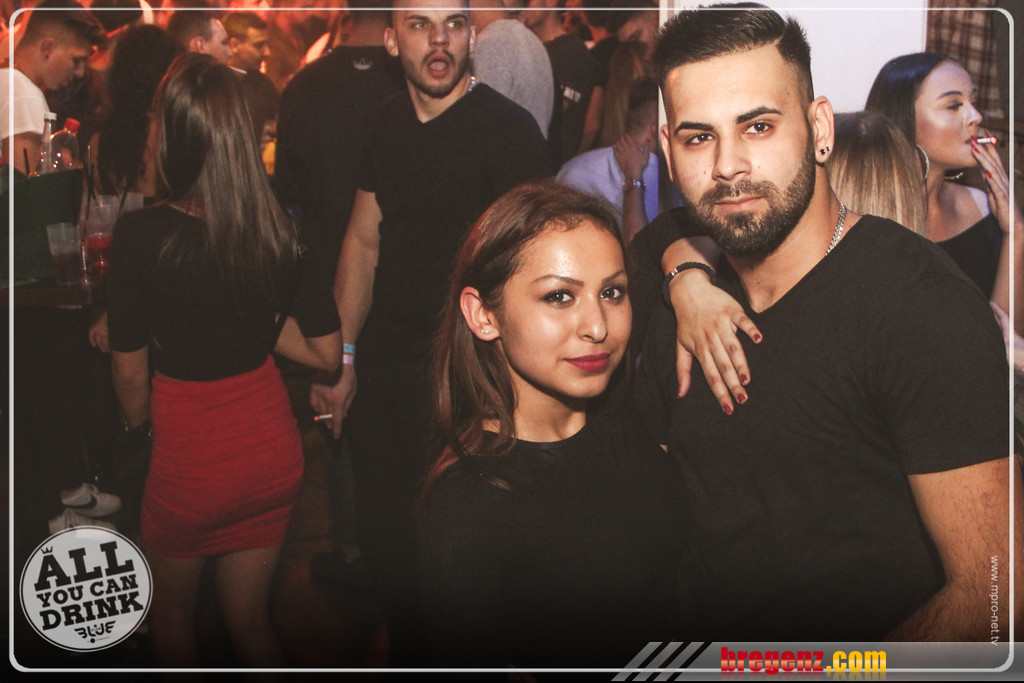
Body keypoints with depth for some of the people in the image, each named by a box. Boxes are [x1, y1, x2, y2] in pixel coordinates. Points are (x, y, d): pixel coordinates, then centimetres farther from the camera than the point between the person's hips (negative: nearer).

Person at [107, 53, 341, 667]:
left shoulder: (143, 235, -21)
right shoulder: (281, 228, -11)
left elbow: (130, 370, -11)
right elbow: (327, 352, -3)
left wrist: (137, 422, 10)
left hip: (191, 461, -3)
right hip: (273, 449, 4)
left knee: (171, 615, 25)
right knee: (251, 622, 22)